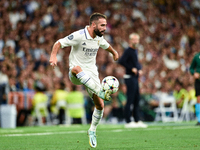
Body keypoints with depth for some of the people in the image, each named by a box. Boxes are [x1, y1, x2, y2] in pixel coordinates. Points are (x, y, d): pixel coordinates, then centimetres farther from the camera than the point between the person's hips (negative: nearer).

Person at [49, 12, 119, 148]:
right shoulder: (79, 36, -15)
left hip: (92, 74, 6)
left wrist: (114, 52, 49)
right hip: (76, 75, -6)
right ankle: (100, 92, -54)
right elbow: (59, 43, -16)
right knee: (77, 68, -43)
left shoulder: (99, 38, 6)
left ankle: (92, 131, 21)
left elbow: (106, 45, 30)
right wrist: (53, 55, -35)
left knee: (100, 105, -3)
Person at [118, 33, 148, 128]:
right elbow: (121, 61, -23)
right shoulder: (128, 51, -11)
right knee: (130, 100, -8)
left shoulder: (135, 51, 17)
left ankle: (137, 121, 17)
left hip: (135, 78, 10)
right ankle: (128, 122, -5)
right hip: (130, 77, -10)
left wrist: (140, 69, 10)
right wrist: (132, 68, -21)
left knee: (137, 100, 12)